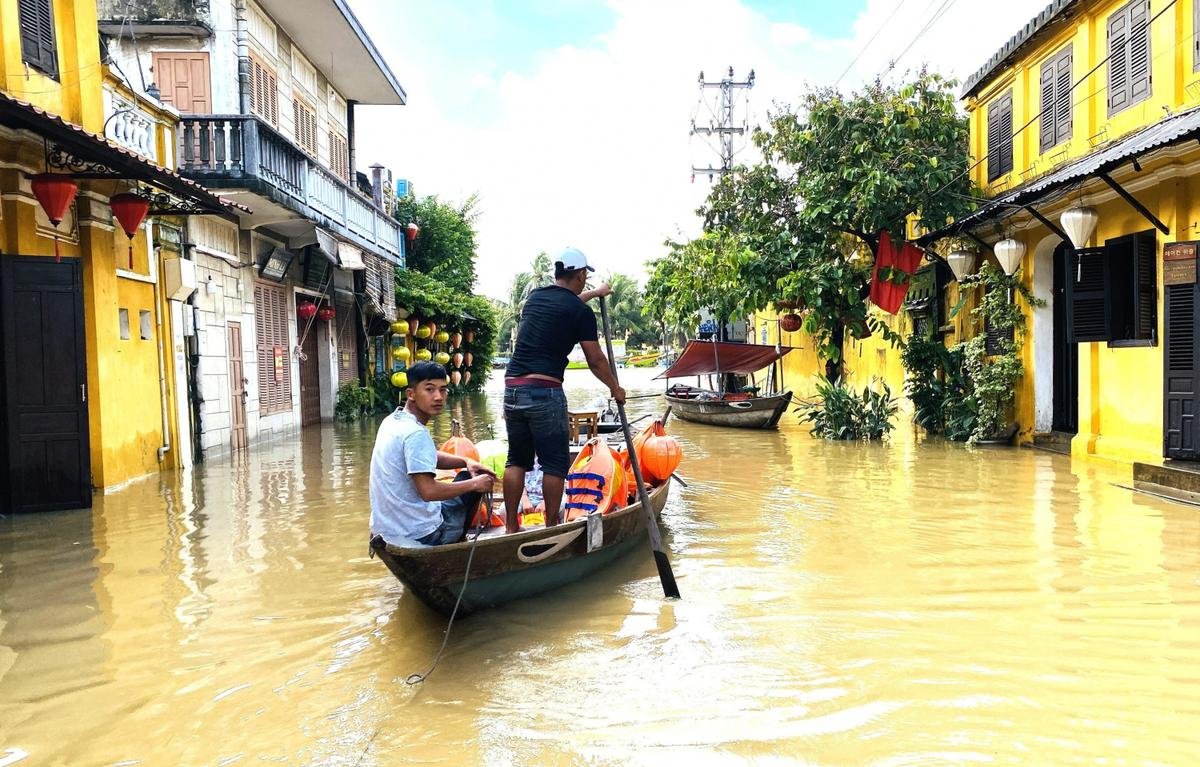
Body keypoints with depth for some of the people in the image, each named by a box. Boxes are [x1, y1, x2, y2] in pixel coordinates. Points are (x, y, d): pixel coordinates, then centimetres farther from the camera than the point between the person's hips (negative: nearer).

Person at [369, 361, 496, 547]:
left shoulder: (393, 420, 6)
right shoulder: (416, 433, -23)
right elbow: (428, 491, -28)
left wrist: (466, 461, 4)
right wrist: (474, 484, -15)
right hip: (419, 535, -9)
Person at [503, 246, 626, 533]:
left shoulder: (535, 297, 16)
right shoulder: (581, 312, -3)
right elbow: (596, 361, 1)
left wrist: (594, 293, 54)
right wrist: (616, 388, 18)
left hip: (512, 388, 7)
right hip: (545, 392, -6)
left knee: (517, 460, 13)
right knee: (555, 464, 4)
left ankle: (511, 527, 15)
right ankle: (551, 528, 8)